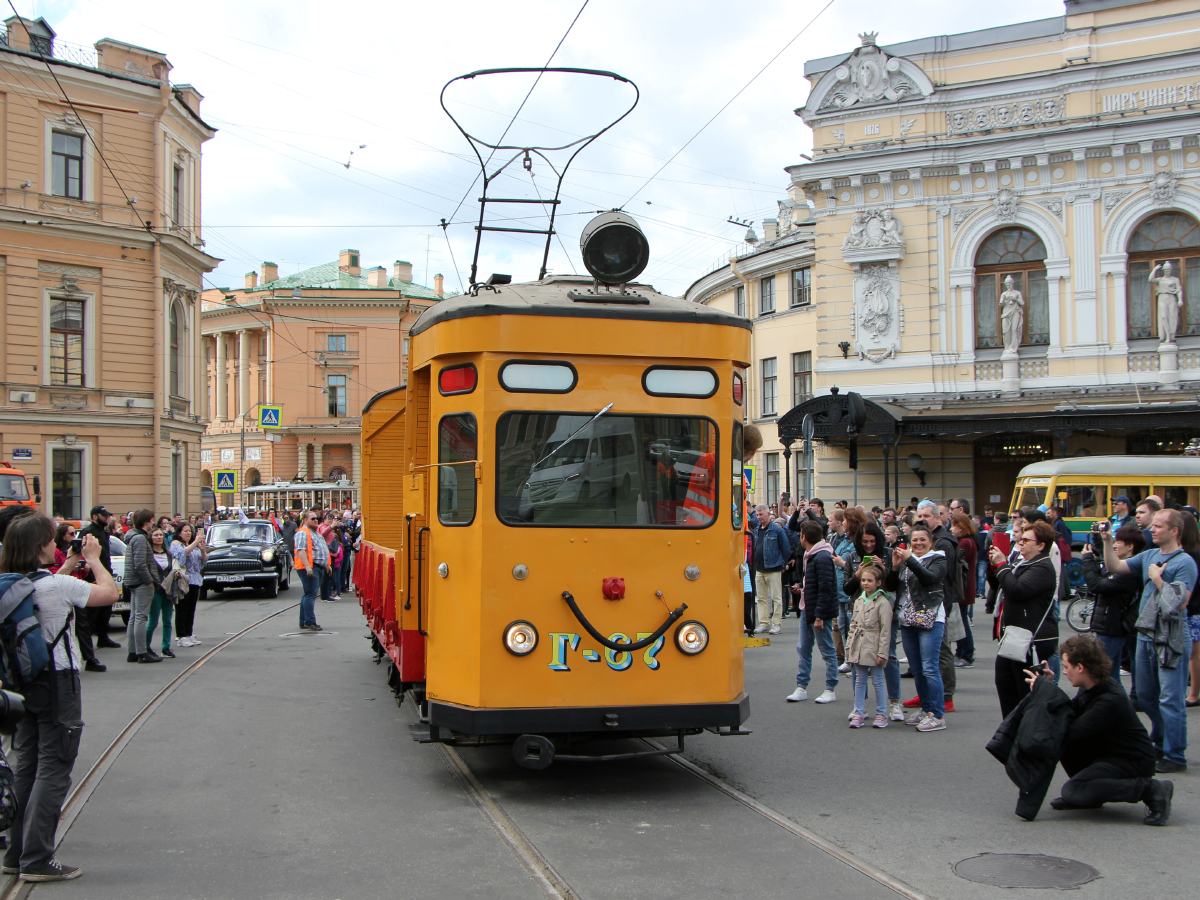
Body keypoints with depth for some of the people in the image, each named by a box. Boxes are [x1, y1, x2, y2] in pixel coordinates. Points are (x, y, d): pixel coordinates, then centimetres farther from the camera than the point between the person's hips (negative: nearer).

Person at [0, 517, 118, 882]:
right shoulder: (58, 586, -19)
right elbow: (110, 593, -8)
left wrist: (68, 566, 24)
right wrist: (93, 559, 4)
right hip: (58, 682, -8)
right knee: (53, 770, -1)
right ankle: (37, 860, 1)